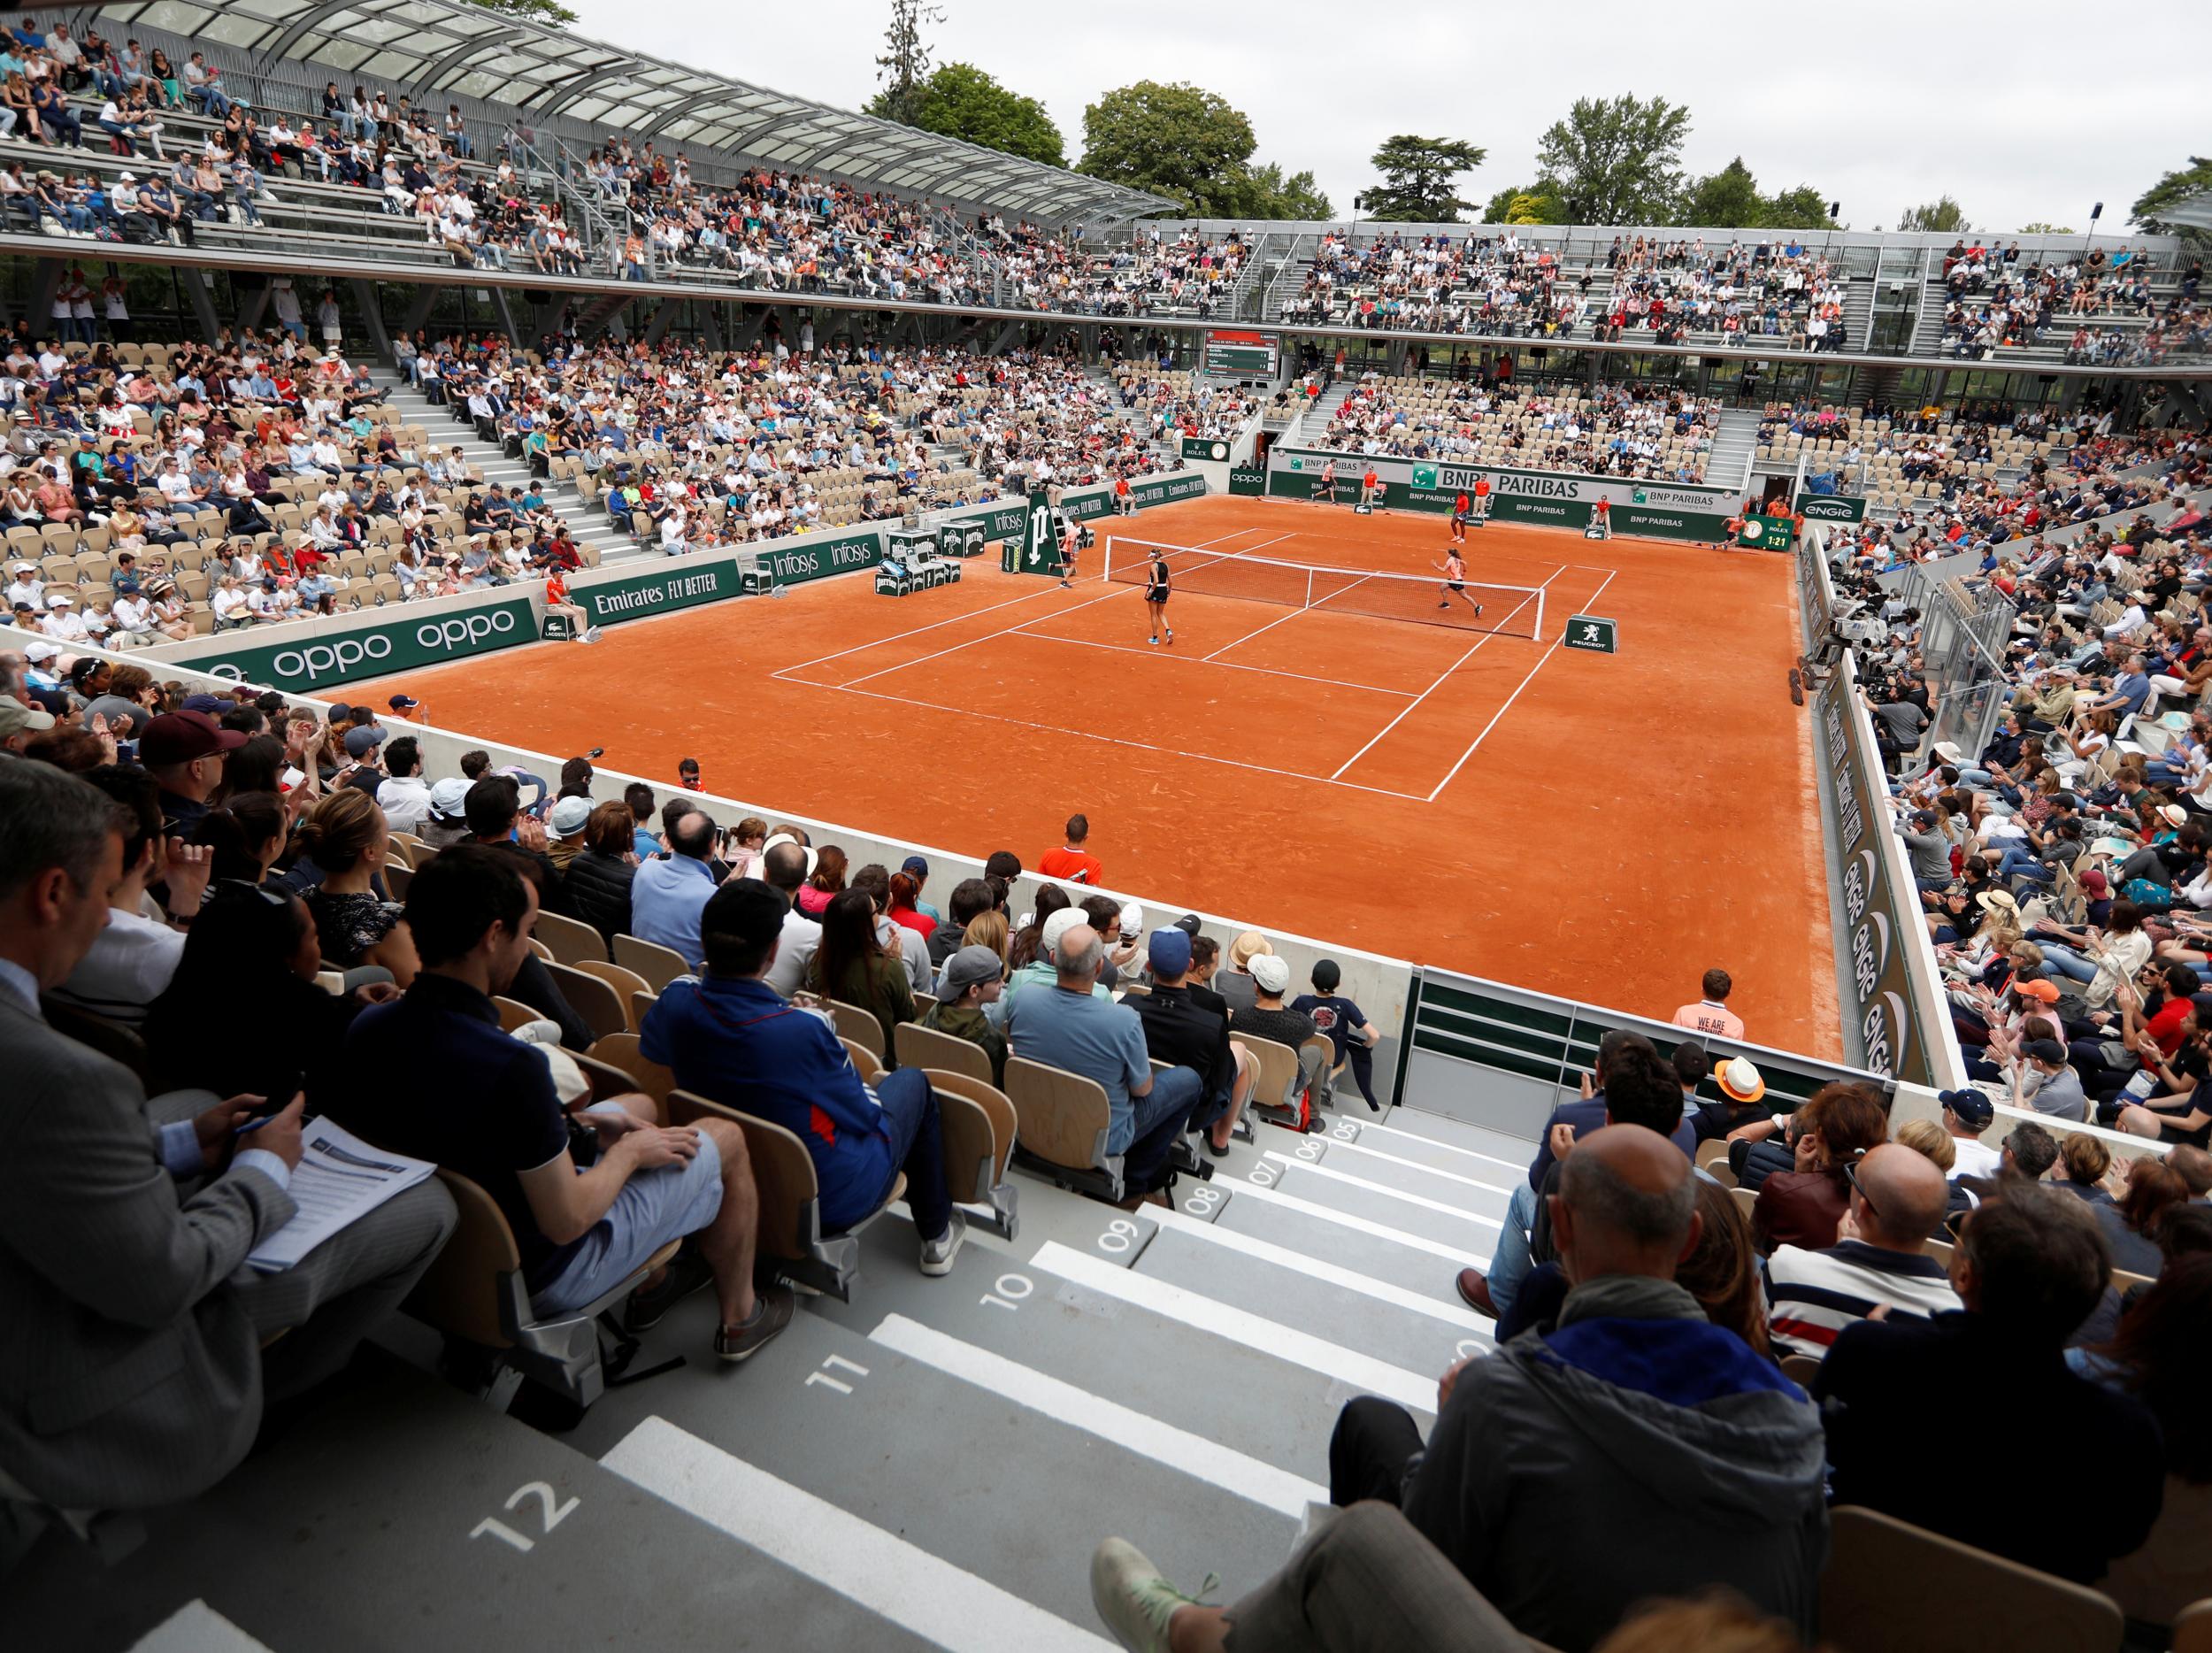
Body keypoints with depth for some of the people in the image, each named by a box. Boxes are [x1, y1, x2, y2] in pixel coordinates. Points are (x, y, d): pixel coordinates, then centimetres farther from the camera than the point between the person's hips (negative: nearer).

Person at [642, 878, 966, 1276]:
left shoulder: (677, 1000, -19)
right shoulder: (804, 1029, -34)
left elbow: (649, 1047, 8)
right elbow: (863, 1114, -17)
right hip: (830, 1202, -5)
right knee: (913, 1081, 18)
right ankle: (937, 1234, 31)